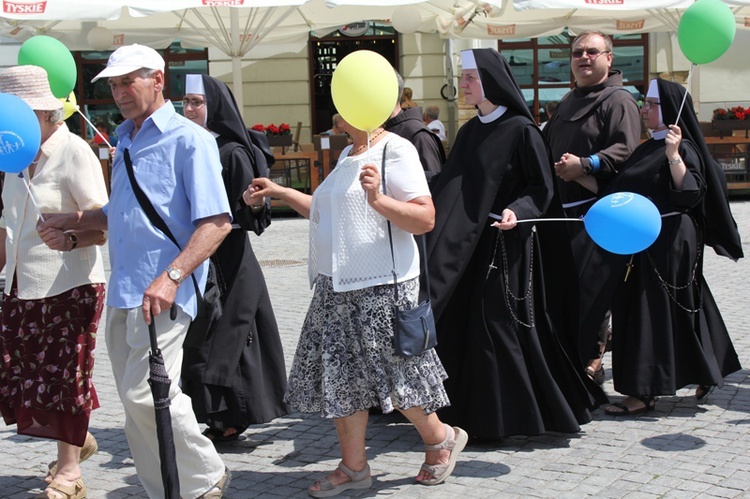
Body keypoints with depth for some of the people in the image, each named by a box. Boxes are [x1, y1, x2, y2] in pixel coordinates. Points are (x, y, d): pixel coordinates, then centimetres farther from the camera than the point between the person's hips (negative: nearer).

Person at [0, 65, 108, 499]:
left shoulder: (74, 152, -13)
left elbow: (103, 226, -19)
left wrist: (70, 239, -37)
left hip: (70, 287, -8)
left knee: (64, 377, 0)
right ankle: (79, 440, 32)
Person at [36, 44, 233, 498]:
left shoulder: (188, 139, -6)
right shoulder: (125, 140, 18)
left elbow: (217, 221, -15)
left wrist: (171, 277, -23)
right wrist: (77, 220, 13)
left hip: (162, 294, -8)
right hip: (122, 292, 8)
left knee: (145, 394, -14)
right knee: (136, 400, 10)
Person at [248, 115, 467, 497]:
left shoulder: (394, 149, -11)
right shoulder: (348, 154, 16)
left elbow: (425, 219, -18)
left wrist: (378, 199, -31)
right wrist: (280, 192, 25)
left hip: (380, 286, -8)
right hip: (337, 287, 9)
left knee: (391, 373, -1)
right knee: (341, 376, 8)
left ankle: (441, 440, 23)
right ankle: (353, 467, 18)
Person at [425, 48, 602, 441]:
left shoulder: (520, 129, -10)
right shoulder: (470, 132, 12)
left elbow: (542, 188, -9)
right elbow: (450, 185, 16)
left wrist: (517, 211, -24)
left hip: (507, 245, -8)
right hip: (469, 243, 8)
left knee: (498, 325, -5)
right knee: (461, 325, 8)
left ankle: (505, 416, 8)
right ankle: (472, 411, 19)